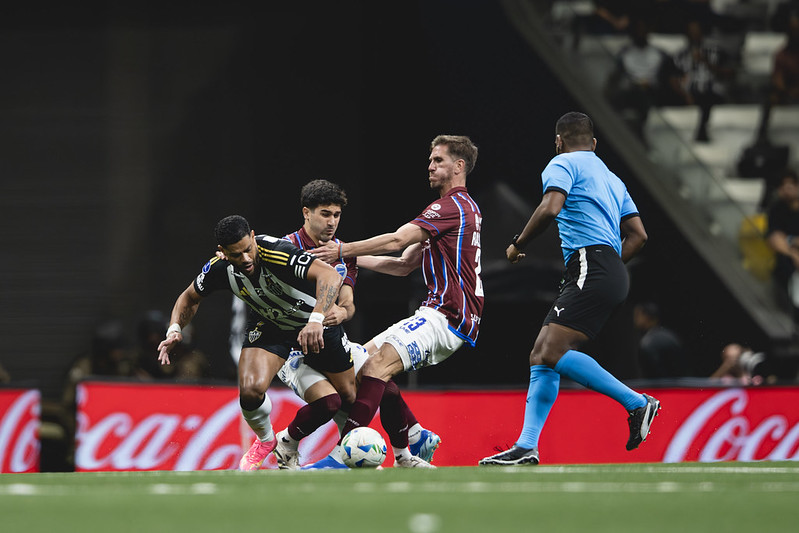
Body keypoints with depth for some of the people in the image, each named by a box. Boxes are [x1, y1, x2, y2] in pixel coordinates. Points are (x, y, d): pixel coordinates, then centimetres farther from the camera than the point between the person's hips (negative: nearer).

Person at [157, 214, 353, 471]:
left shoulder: (277, 253, -38)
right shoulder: (219, 268, -22)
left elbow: (331, 276, -50)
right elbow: (190, 298, 1)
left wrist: (316, 321, -63)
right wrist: (175, 330, -17)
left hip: (316, 322, -2)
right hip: (268, 325, 2)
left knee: (348, 398, 1)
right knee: (250, 390, -22)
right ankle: (265, 440, 10)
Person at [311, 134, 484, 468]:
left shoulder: (453, 206, -9)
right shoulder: (461, 207, 25)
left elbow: (396, 241, -19)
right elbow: (405, 264, 23)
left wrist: (344, 250, -13)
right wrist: (355, 260, 14)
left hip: (446, 316, -11)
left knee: (379, 362, -26)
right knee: (364, 359, 10)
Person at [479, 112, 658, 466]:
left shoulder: (563, 164, 3)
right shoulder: (611, 178, 28)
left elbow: (550, 208, -15)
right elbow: (638, 235, 24)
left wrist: (517, 244, -2)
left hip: (590, 267, -9)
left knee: (553, 352, -21)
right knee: (540, 357, 6)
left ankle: (637, 403, -21)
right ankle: (526, 447, -2)